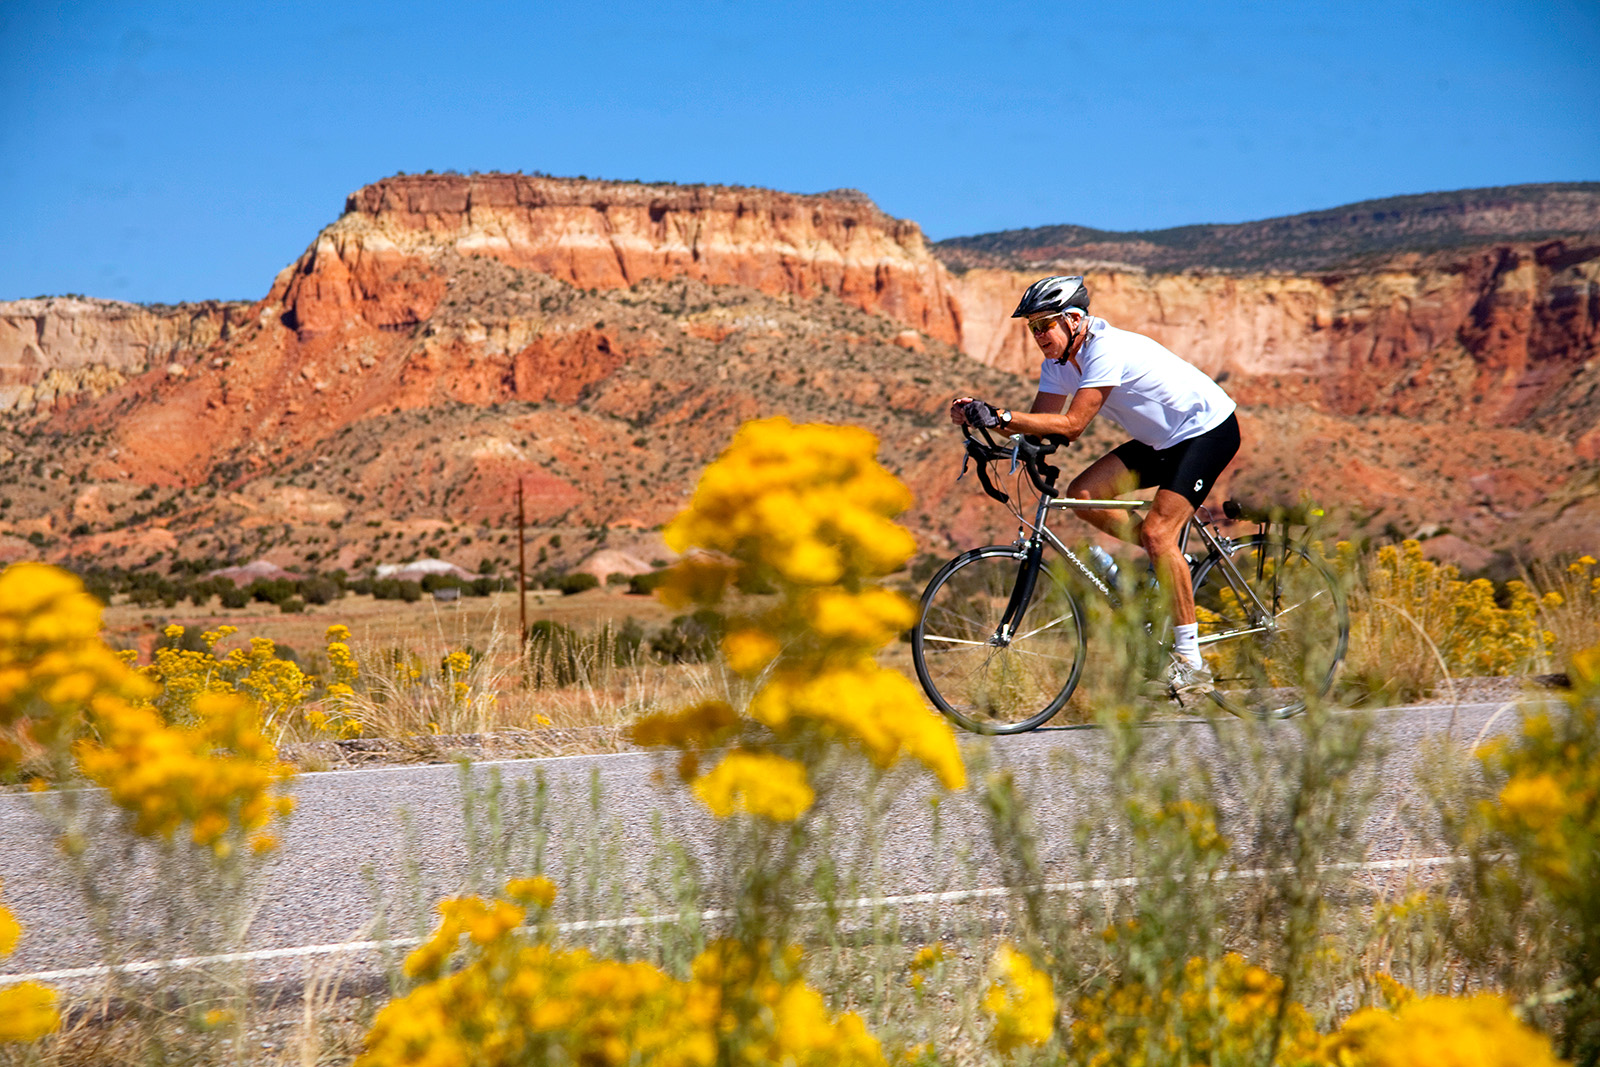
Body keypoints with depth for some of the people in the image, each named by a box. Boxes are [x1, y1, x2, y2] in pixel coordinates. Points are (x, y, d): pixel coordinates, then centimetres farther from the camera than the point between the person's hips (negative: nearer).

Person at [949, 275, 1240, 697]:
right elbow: (1041, 420, -7)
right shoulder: (1059, 361, -2)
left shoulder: (1107, 350, -28)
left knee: (1156, 532, -21)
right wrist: (979, 416, -21)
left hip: (1209, 430, -9)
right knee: (1083, 495, -6)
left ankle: (1191, 664, -15)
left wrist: (1001, 417, -40)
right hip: (1163, 439, 9)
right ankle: (1170, 561, 10)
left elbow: (1072, 425, -35)